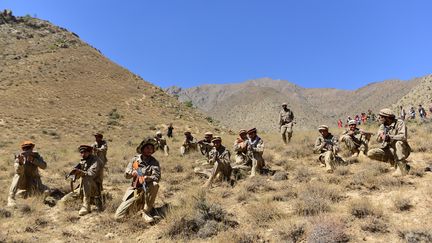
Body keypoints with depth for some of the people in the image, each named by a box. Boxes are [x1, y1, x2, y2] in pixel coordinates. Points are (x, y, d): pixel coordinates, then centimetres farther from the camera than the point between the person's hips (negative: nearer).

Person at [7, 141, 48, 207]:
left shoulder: (36, 155, -9)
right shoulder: (19, 157, -13)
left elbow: (44, 166, -22)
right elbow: (18, 171, -29)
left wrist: (33, 159, -34)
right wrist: (20, 162, -49)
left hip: (33, 182, 0)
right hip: (22, 182, 0)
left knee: (46, 192, -23)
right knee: (18, 175, -32)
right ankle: (11, 198, -26)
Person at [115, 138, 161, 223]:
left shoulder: (154, 162, -6)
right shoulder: (135, 159, 1)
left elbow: (157, 177, -18)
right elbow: (126, 175, 0)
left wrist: (146, 178, -38)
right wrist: (132, 173, -23)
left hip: (147, 189, -2)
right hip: (135, 190, 2)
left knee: (155, 184, -37)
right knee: (118, 216, -5)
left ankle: (146, 212, -20)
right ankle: (137, 204, 25)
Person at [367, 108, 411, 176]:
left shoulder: (399, 123, -12)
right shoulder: (383, 126, 5)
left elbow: (404, 137, -29)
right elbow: (378, 140, -4)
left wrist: (390, 137, -39)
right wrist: (381, 136, -28)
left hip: (400, 150, -5)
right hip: (388, 151, 5)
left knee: (399, 142, -37)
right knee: (370, 153, -14)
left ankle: (402, 169, -27)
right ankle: (394, 162, -2)